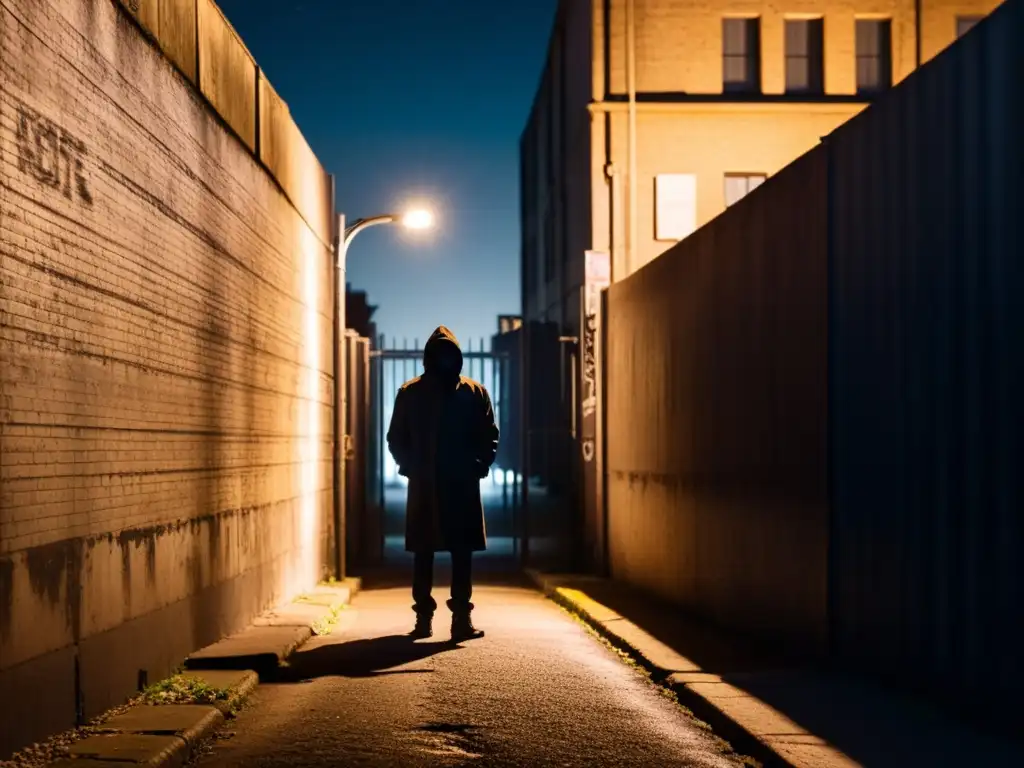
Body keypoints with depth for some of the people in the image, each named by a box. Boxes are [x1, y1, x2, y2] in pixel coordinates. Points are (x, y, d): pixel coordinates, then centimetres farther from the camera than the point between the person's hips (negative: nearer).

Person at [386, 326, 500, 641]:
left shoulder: (475, 393, 3)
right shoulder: (409, 393, 4)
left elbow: (489, 437, 6)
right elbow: (396, 438, 8)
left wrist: (479, 466, -8)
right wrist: (411, 467, -6)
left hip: (463, 487, 0)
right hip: (423, 488, 0)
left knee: (462, 553, -2)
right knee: (423, 553, 5)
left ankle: (462, 617, -2)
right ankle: (424, 616, 12)